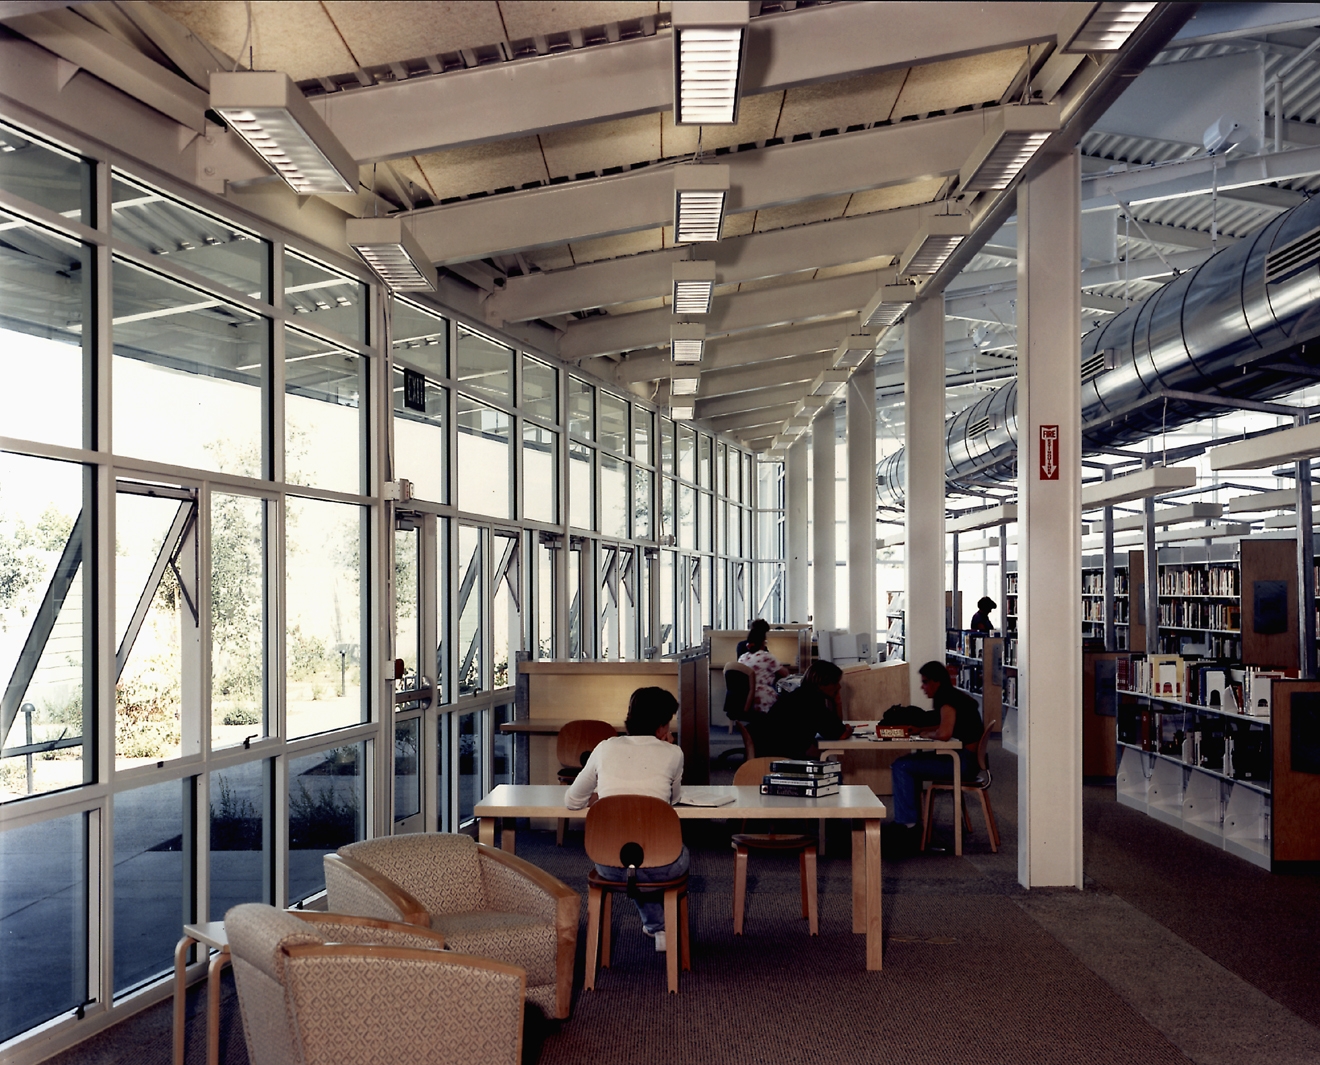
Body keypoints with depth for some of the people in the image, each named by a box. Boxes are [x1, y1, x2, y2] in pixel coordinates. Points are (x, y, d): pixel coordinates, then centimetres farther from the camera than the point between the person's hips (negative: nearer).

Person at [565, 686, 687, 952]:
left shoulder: (606, 748, 5)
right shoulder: (672, 754, -1)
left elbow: (571, 801, 15)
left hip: (610, 867, 2)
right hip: (657, 867, -2)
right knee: (681, 855, 36)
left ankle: (657, 925, 49)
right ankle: (664, 928, 50)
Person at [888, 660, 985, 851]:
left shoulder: (948, 701, -16)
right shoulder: (956, 696, 15)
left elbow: (944, 733, -31)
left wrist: (926, 734, -10)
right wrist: (920, 729, 15)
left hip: (963, 762, -11)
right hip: (966, 759, 11)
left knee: (901, 767, -11)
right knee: (908, 762, 20)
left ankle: (908, 826, -7)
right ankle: (912, 817, 21)